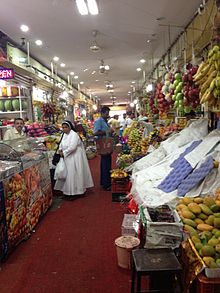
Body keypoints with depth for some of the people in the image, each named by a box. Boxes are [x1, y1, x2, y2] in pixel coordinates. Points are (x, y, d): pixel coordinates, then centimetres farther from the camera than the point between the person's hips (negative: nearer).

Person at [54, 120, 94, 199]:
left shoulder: (74, 135, -17)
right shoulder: (64, 135, 10)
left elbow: (72, 147, -25)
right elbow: (61, 144, 20)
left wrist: (63, 153, -16)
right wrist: (60, 150, -1)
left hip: (75, 157, -8)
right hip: (67, 158, 8)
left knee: (73, 174, -3)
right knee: (67, 174, 10)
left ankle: (74, 191, 7)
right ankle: (67, 191, 20)